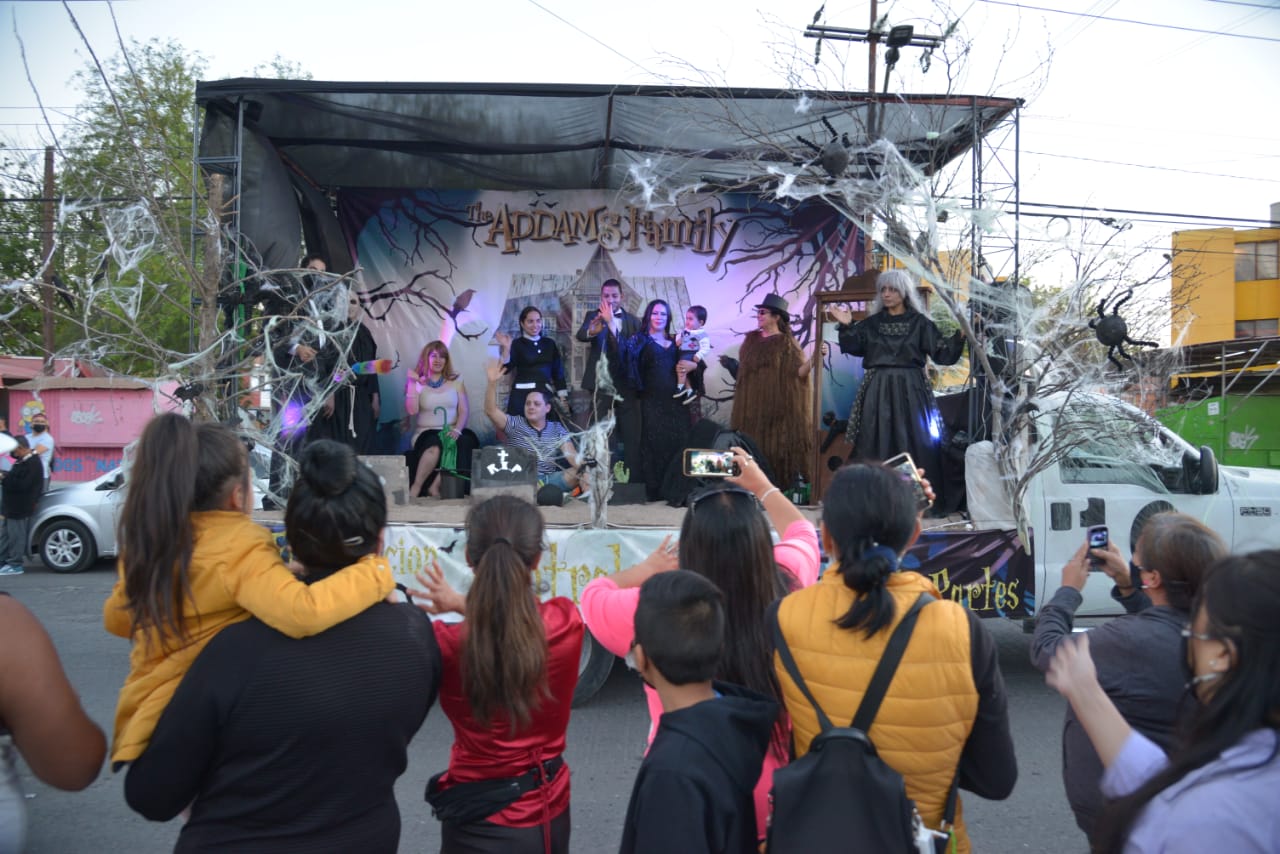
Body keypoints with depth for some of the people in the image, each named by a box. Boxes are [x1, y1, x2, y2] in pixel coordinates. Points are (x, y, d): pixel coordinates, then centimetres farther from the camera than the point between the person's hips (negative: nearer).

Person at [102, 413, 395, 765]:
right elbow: (302, 613, -40)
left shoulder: (146, 543, -1)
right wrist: (376, 571, -28)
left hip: (147, 717, 7)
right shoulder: (240, 547, -23)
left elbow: (115, 618, 16)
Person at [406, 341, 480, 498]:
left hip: (452, 432, 2)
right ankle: (416, 488, -25)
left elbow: (464, 411, 4)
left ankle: (435, 486, -26)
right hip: (426, 432, -2)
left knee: (467, 442, -34)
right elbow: (412, 411, -6)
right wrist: (412, 384, -9)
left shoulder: (456, 381, 13)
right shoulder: (418, 383, 9)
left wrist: (457, 430, -14)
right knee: (435, 445, -38)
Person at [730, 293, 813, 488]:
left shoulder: (786, 343, -4)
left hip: (777, 405, -5)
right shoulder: (751, 339, 11)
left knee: (776, 446, -6)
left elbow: (798, 372, -14)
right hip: (751, 404, 5)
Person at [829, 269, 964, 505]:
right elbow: (853, 347, 2)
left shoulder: (919, 322, 4)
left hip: (910, 389, -2)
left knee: (913, 442, -3)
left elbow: (942, 352, -1)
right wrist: (846, 327, -13)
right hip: (878, 390, 2)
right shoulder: (872, 322, 10)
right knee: (876, 442, 1)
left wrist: (961, 336, -16)